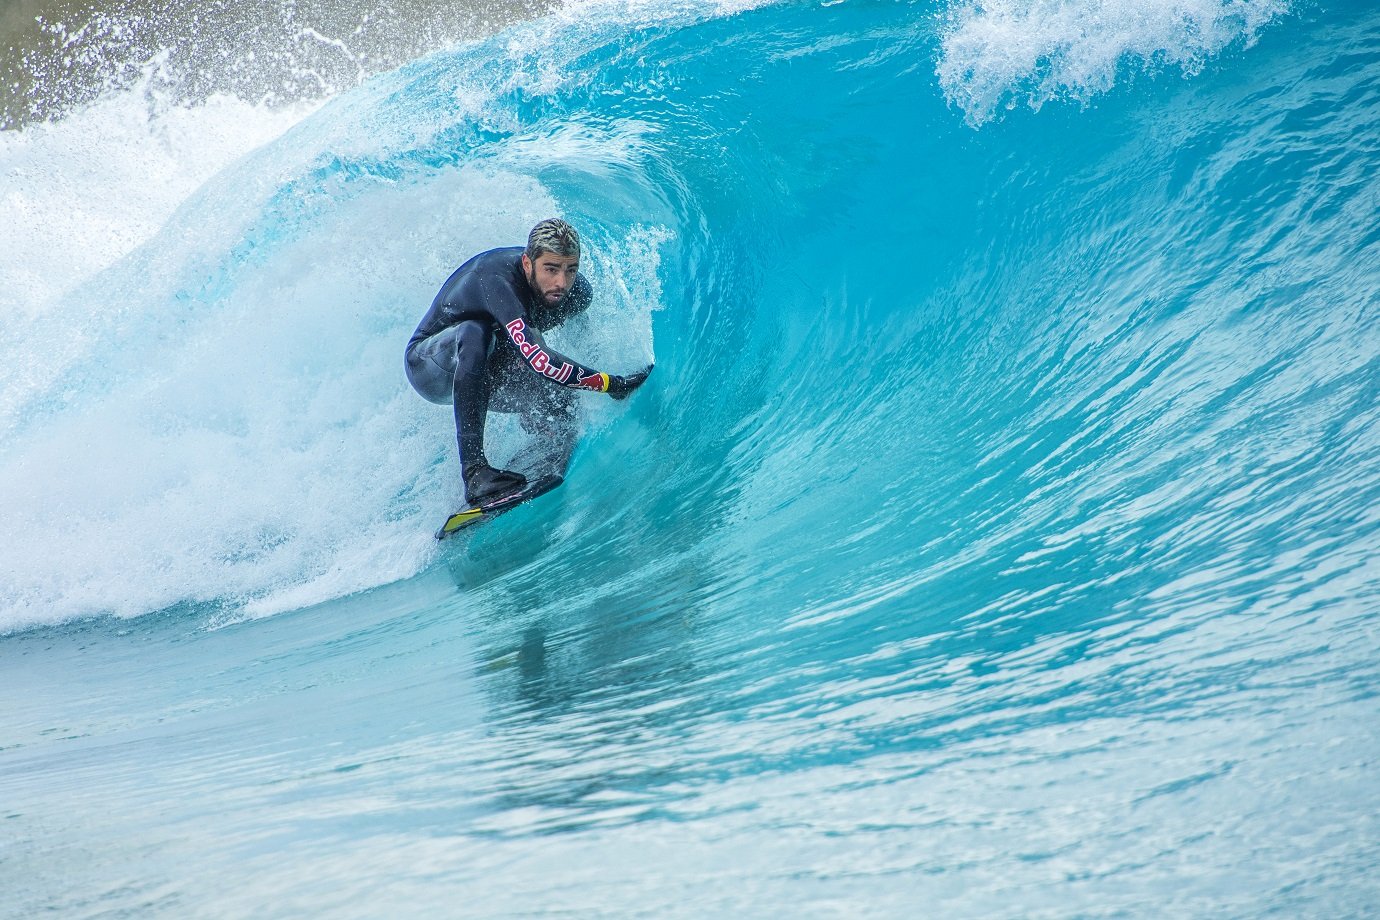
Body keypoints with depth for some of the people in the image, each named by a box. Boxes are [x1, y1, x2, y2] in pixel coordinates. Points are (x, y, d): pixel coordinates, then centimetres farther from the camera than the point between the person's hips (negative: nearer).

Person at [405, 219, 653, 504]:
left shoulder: (577, 291, -16)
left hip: (487, 377, 7)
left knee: (557, 396, -17)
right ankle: (474, 469, -44)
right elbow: (537, 359, -49)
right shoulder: (496, 279, -39)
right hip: (430, 366, -7)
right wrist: (612, 384, -47)